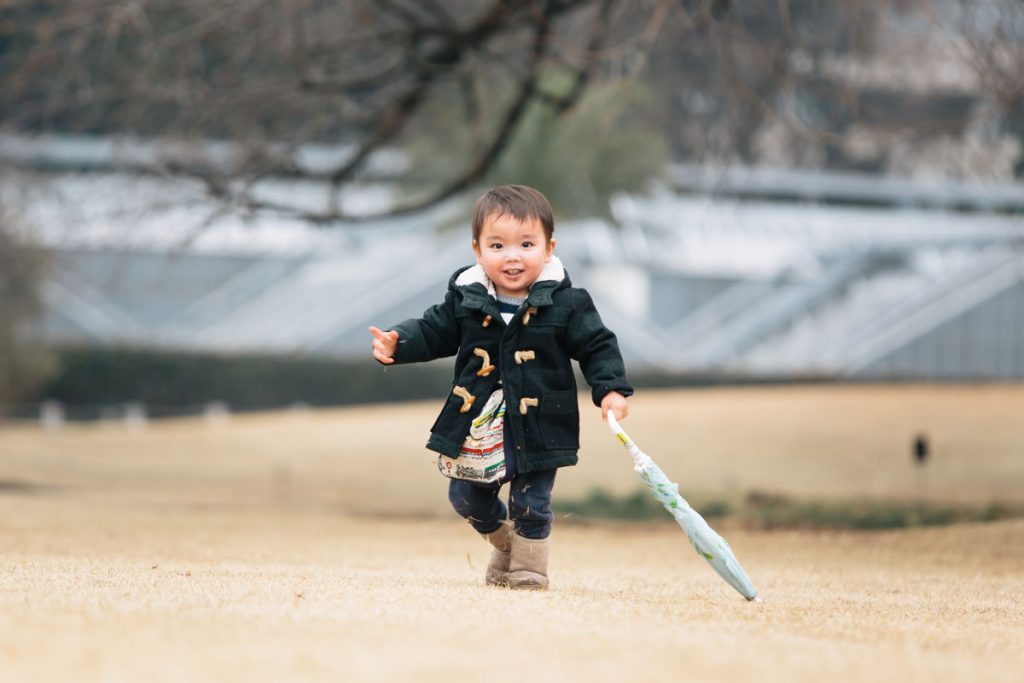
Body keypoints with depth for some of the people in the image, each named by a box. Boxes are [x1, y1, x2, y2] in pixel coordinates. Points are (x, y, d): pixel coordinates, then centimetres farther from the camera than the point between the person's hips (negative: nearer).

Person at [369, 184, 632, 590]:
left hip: (538, 429, -3)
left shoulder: (565, 304, -10)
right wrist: (397, 344, -10)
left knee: (530, 504, 3)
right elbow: (434, 332, 6)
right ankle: (506, 545, 40)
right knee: (467, 497, 13)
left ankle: (528, 568, 25)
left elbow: (597, 347, -5)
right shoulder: (466, 299, -4)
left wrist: (610, 389, -17)